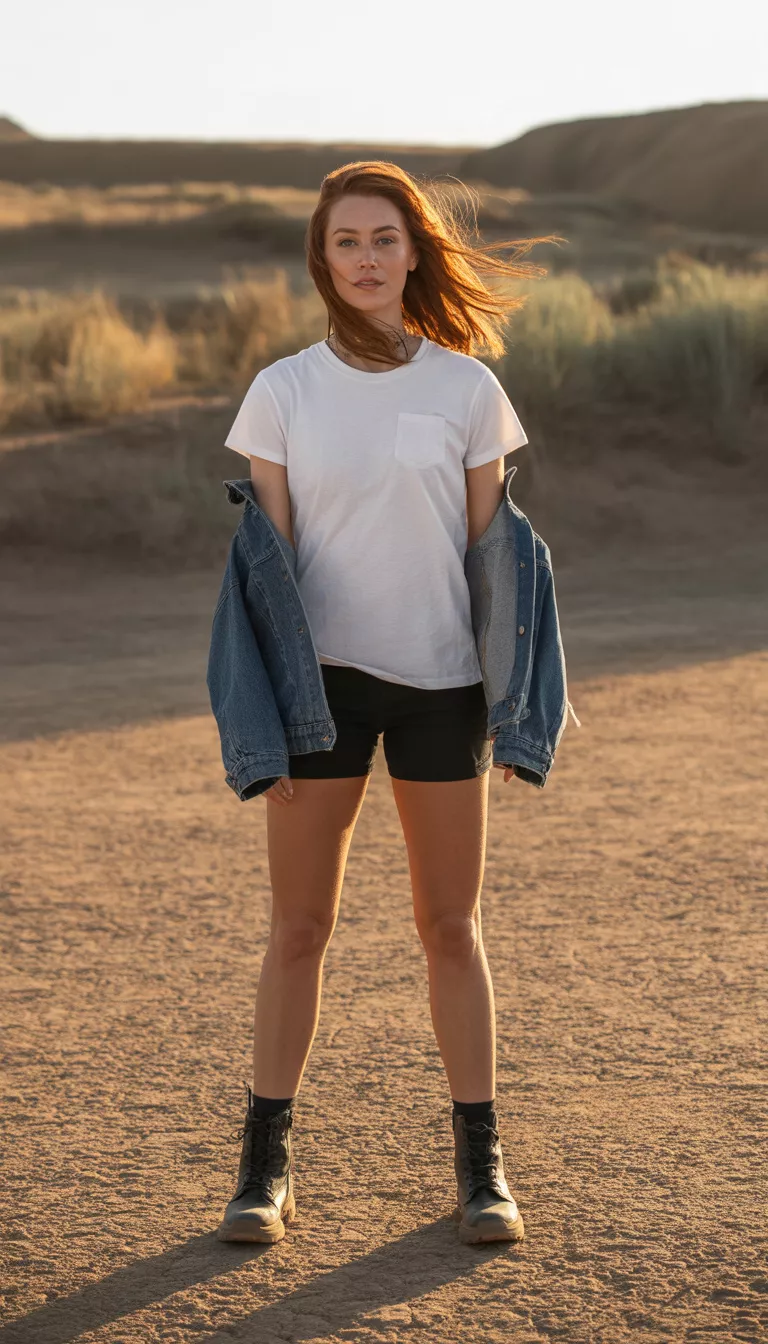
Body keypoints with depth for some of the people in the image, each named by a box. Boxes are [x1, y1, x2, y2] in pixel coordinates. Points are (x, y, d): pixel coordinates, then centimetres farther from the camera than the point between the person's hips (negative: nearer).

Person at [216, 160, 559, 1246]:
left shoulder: (468, 389, 2)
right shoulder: (282, 392, 1)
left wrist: (506, 701, 2)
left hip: (441, 677, 1)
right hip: (322, 675, 0)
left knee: (451, 926, 8)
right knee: (299, 926, 4)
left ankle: (481, 1162, 17)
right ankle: (267, 1161, 13)